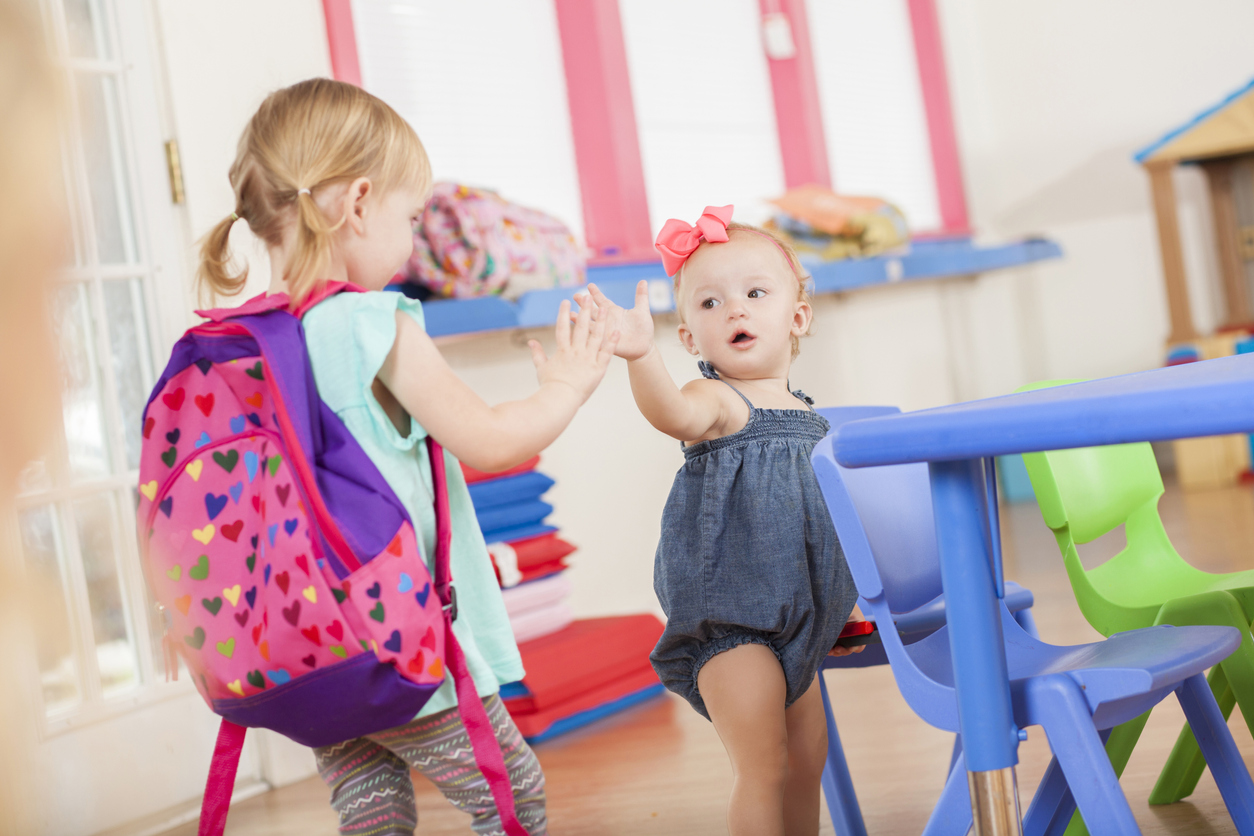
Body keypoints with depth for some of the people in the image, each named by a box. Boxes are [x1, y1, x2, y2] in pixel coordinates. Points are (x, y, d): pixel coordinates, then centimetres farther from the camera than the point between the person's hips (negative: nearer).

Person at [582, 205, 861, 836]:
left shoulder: (807, 416, 10)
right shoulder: (718, 399, -12)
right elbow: (675, 415, -39)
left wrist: (840, 609, 24)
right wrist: (642, 357, -58)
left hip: (794, 619, 8)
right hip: (728, 619, -8)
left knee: (808, 760, 18)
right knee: (763, 770, -6)